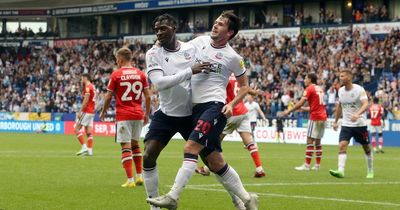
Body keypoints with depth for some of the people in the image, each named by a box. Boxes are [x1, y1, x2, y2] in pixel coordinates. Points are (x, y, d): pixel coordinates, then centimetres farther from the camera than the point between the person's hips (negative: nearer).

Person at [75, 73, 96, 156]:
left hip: (86, 111, -9)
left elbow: (86, 100, -18)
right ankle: (90, 150, 2)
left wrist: (80, 112, -16)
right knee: (89, 132, 6)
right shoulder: (92, 87, 17)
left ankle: (84, 147, -14)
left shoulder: (88, 87, -11)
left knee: (77, 128, -6)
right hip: (92, 112, 9)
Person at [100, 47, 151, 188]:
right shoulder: (141, 74, 5)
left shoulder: (116, 74, -6)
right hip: (138, 114, 4)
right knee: (135, 144, 20)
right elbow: (147, 96, 4)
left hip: (123, 115, -4)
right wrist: (147, 114, 15)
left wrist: (103, 112, 12)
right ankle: (139, 176, 20)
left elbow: (109, 96, -2)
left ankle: (130, 180, -9)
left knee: (126, 146, -4)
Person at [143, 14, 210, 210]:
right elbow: (159, 83, -24)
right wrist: (190, 71, -31)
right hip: (166, 114, -1)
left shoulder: (192, 49, -4)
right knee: (148, 157, -13)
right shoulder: (153, 54, -9)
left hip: (191, 115, 1)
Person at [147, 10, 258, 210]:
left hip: (214, 106, -6)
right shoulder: (200, 41, 11)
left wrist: (232, 104, -6)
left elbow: (244, 85, 9)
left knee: (191, 147, -23)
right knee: (215, 162, 4)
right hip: (196, 108, 6)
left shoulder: (232, 57, -1)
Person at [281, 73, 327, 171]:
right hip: (323, 116, 8)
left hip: (315, 117, -8)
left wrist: (289, 111, -7)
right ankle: (317, 165, 10)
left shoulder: (310, 89, -7)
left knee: (310, 141, -7)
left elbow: (300, 103, -14)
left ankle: (306, 165, -10)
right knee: (317, 141, 11)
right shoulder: (320, 89, 16)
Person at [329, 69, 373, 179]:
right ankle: (340, 171, -26)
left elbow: (365, 104, -24)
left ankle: (370, 171, 27)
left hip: (360, 124, -4)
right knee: (342, 146, -16)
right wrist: (335, 121, 22)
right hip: (346, 124, 4)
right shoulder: (341, 90, 4)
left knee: (366, 148, 9)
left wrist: (357, 114, -42)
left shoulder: (359, 89, -13)